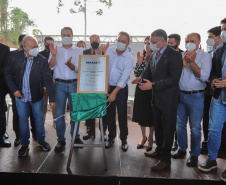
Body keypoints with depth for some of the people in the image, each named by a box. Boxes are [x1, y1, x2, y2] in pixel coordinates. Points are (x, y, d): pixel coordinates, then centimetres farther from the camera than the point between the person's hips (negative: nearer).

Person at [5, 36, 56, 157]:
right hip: (21, 96, 1)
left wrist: (52, 99, -14)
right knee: (23, 120, 9)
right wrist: (14, 89, -8)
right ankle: (25, 144, 26)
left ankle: (41, 140, 31)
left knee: (39, 119, 11)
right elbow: (8, 74, 4)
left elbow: (48, 81, -11)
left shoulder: (42, 60, -11)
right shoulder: (15, 57, -6)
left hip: (37, 96, -1)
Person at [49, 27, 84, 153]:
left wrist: (69, 64, -24)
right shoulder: (56, 50, 11)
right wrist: (53, 56, -16)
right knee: (59, 112, 0)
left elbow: (77, 69, -3)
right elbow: (50, 67, 1)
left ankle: (75, 137, 19)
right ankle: (61, 140, 10)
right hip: (60, 84, 0)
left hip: (74, 84, 0)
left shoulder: (78, 51, 8)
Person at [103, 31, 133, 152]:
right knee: (109, 114, 9)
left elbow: (124, 77, -17)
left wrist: (114, 92, -24)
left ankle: (124, 139, 18)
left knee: (122, 115, 2)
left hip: (121, 89, -3)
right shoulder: (109, 51, 3)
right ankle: (111, 137, 26)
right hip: (107, 87, 4)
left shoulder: (129, 58, -10)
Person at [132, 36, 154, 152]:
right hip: (141, 88, 5)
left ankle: (150, 138, 23)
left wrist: (146, 61, -17)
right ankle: (143, 136, 30)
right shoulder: (141, 57, 8)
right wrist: (139, 63, -10)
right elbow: (136, 74, 2)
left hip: (151, 89, -4)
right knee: (141, 113, 12)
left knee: (150, 114, 5)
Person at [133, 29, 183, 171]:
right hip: (157, 97, 8)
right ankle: (159, 151, 40)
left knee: (167, 129, 5)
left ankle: (165, 159, 18)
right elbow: (149, 71, 13)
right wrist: (142, 78, -9)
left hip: (168, 99, -8)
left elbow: (174, 78, -23)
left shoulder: (174, 55, -16)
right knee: (158, 126, 20)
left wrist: (153, 85, -26)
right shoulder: (154, 55, 9)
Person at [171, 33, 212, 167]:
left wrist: (192, 62, -18)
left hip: (196, 96, -4)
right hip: (180, 94, 5)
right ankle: (182, 149, 31)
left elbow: (204, 77, -13)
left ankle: (194, 155, 20)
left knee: (195, 127, 3)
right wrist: (184, 61, -12)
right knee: (180, 124, 14)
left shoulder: (205, 56, -3)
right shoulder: (181, 55, 9)